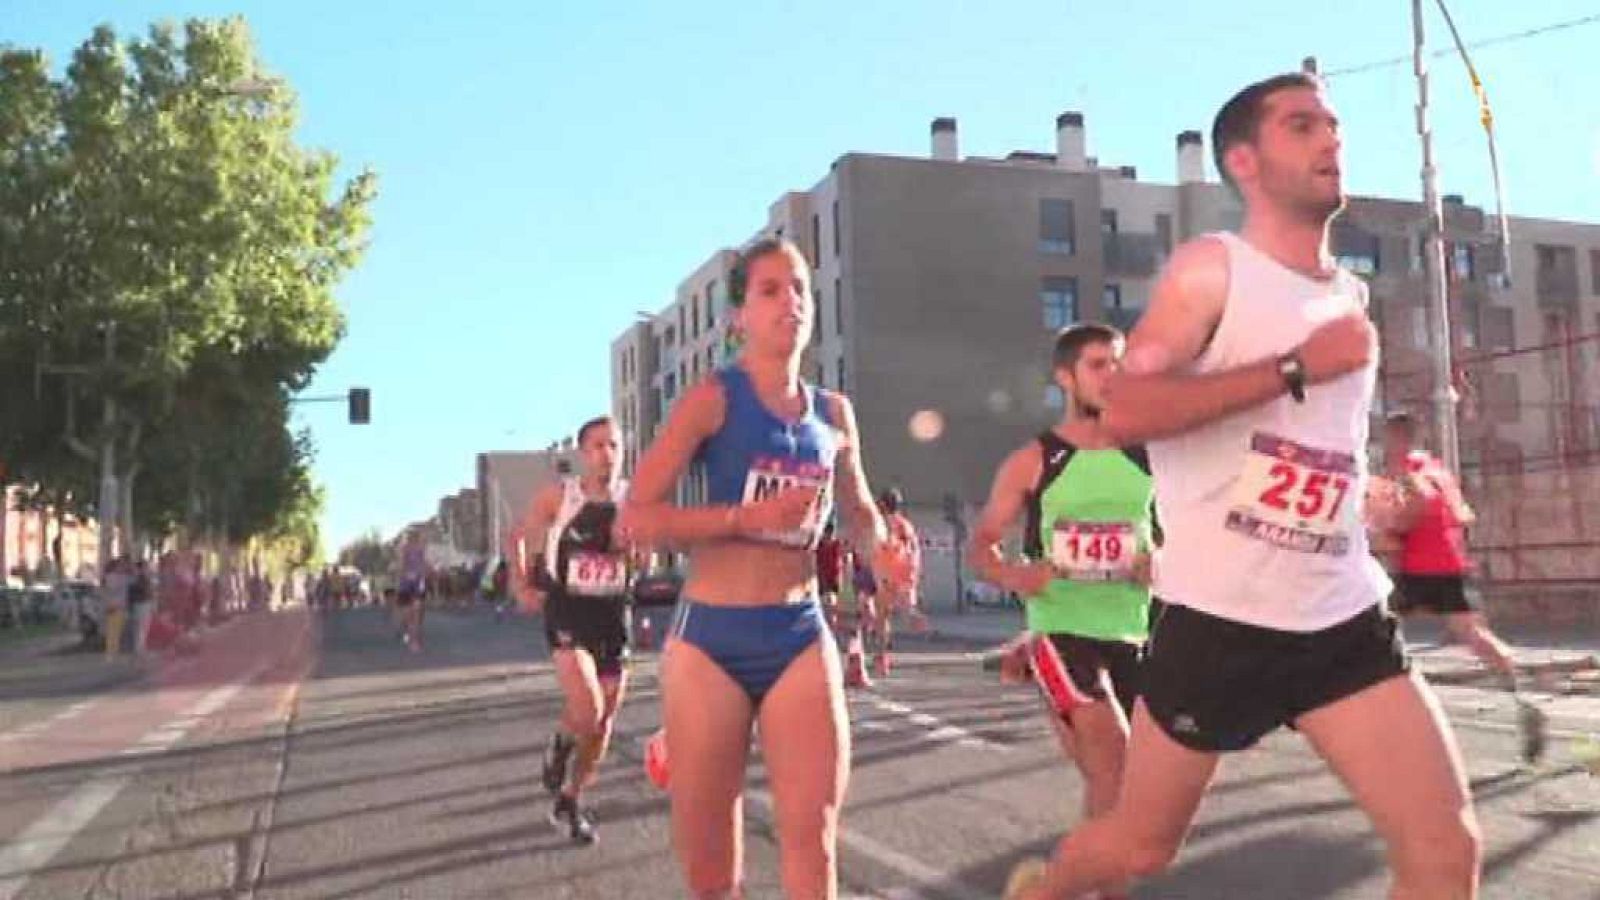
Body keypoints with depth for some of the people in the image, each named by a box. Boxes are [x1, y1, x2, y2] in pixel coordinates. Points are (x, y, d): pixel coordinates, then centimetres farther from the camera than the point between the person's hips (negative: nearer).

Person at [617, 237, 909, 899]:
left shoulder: (834, 413, 8)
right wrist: (745, 516, -21)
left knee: (812, 837, -3)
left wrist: (881, 549, 2)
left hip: (800, 637, 4)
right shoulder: (711, 400, -6)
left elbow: (858, 508, 23)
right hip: (711, 637, -3)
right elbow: (637, 518, -12)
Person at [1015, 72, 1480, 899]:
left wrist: (1382, 501, 14)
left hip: (1342, 621, 6)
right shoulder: (1213, 267, -8)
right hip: (1217, 621, -5)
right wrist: (1297, 368, -22)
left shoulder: (1351, 297, 14)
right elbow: (1124, 412, -23)